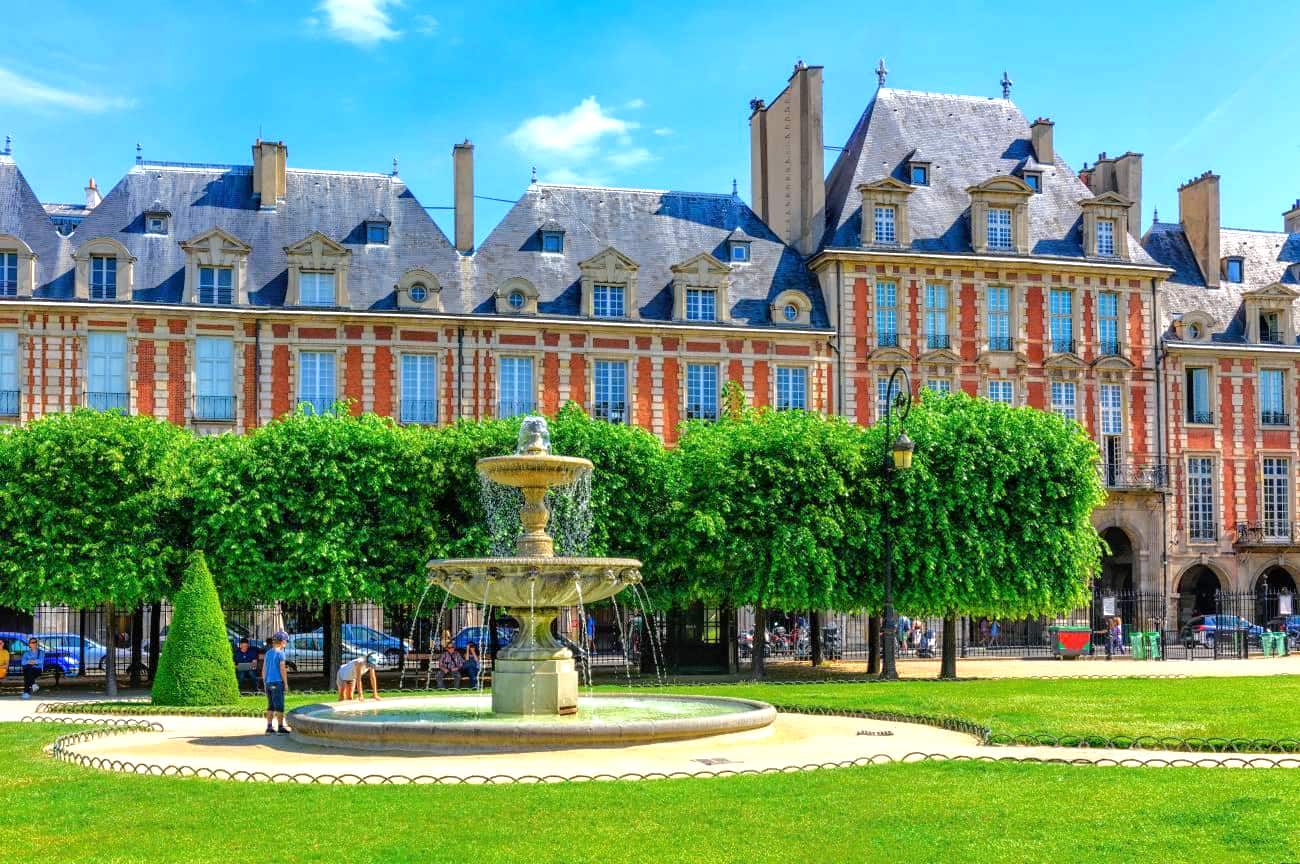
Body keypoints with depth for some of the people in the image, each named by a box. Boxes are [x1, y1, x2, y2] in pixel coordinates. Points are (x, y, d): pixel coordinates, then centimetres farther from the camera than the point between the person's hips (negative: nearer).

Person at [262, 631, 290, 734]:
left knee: (271, 706, 12)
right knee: (279, 706, -2)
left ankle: (269, 727, 11)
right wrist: (286, 683, -6)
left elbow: (263, 670, 13)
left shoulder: (268, 653, 11)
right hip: (277, 682, -7)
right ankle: (280, 727, -1)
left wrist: (265, 683, 19)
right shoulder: (280, 653, -8)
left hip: (268, 683, 7)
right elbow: (282, 669, -12)